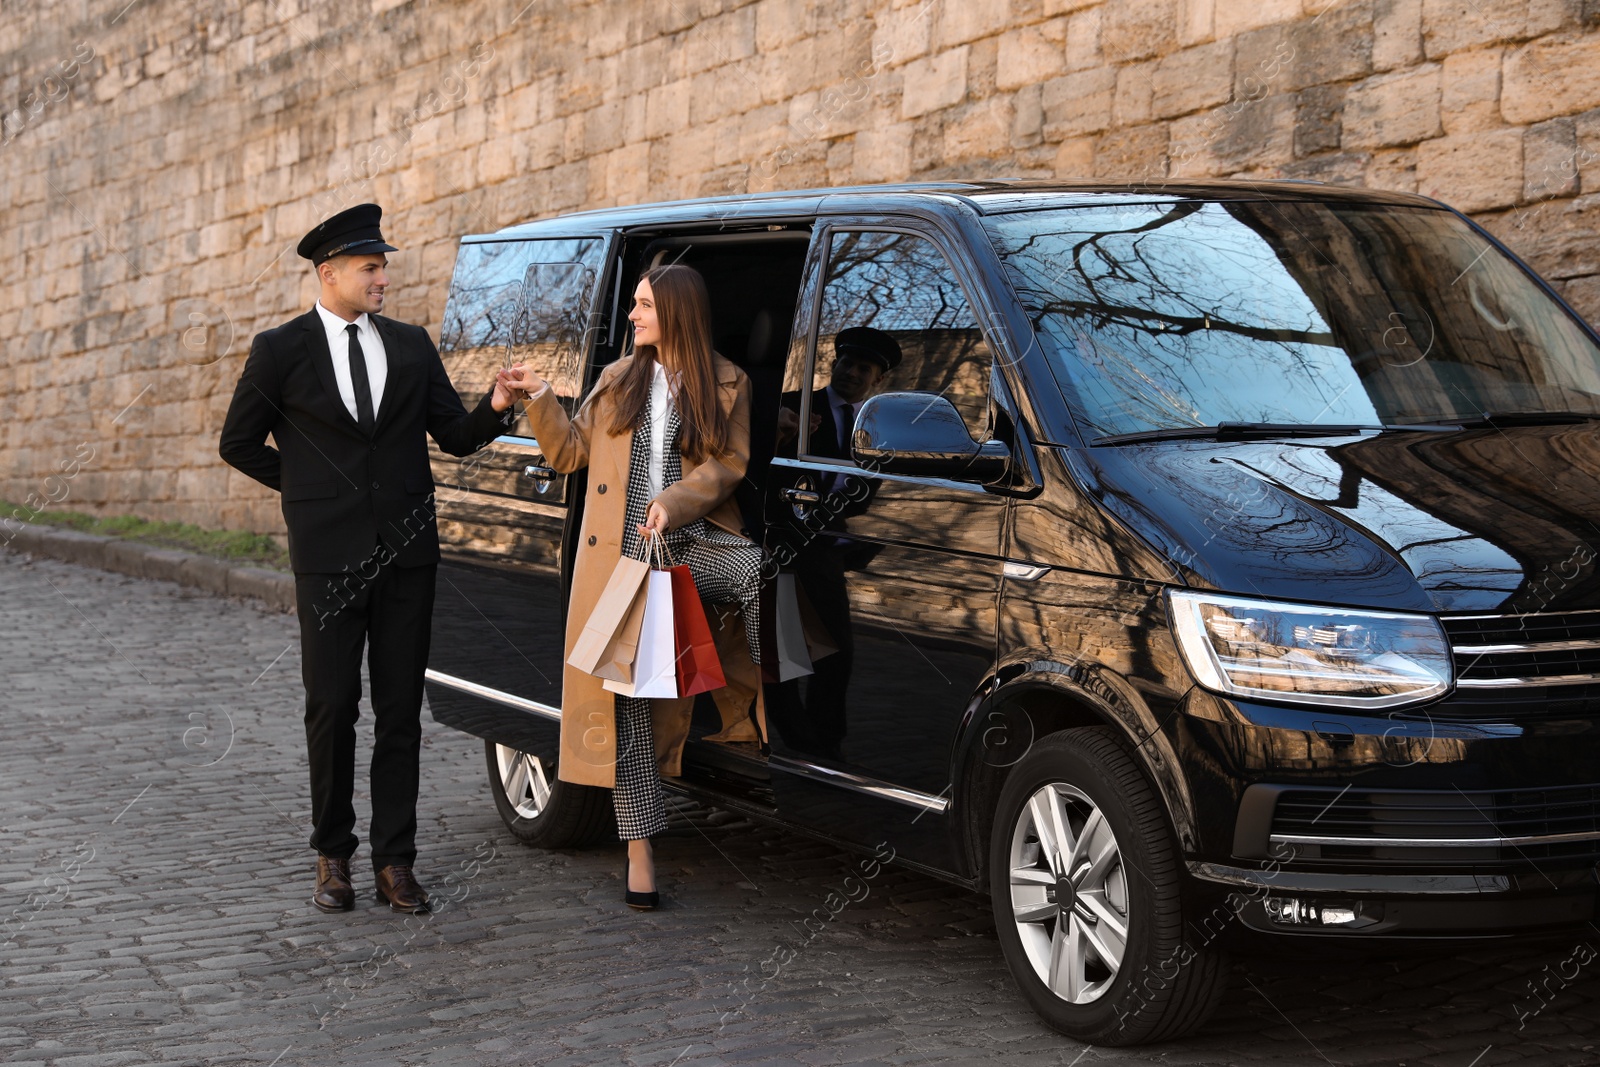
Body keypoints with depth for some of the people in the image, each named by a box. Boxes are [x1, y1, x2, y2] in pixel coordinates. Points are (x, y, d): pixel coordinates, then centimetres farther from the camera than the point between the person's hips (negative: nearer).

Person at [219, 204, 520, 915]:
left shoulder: (412, 347, 8)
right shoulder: (282, 350, -1)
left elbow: (455, 437, 7)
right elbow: (239, 443, 8)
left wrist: (495, 408, -12)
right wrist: (311, 489, 7)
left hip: (407, 552, 3)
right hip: (330, 556, -2)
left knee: (400, 712, 4)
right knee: (332, 708, 2)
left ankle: (394, 862, 10)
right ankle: (333, 856, 16)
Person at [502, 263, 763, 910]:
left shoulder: (726, 385, 7)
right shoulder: (617, 380, 17)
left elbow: (727, 465, -1)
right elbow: (570, 452, 18)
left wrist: (674, 503, -16)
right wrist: (539, 398, 7)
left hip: (693, 545, -2)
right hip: (622, 558, 2)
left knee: (763, 568, -36)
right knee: (627, 696, -2)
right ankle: (640, 853, 3)